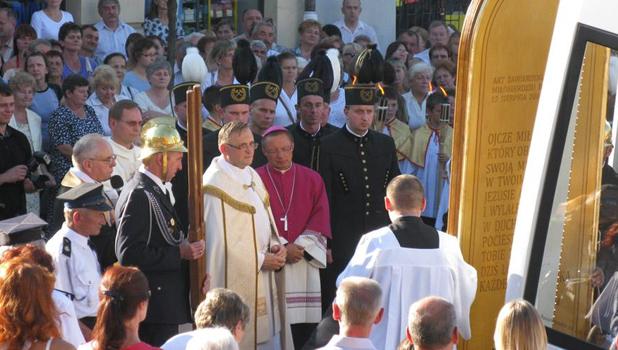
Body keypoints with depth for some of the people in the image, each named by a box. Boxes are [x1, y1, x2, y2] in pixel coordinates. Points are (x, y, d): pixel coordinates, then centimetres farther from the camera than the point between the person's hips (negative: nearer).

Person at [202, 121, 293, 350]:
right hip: (236, 282, -8)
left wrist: (275, 244, -2)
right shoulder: (215, 184, -16)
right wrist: (260, 260, -15)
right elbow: (220, 242, -19)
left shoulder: (252, 176, 11)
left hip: (263, 280, 8)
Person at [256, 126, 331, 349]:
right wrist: (281, 248, -11)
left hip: (304, 261, 2)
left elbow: (320, 219, 5)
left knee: (305, 322, -3)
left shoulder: (312, 179, 10)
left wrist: (300, 246, -9)